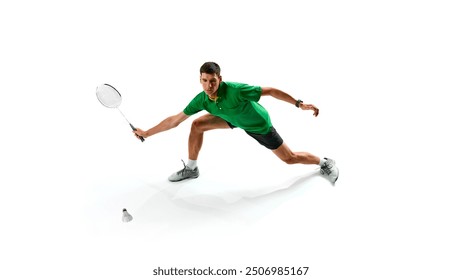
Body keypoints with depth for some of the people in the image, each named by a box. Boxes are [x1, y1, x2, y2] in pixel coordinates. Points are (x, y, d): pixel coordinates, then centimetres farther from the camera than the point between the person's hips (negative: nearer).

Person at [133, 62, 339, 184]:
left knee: (290, 158, 2)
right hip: (234, 120, 5)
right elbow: (175, 119, -12)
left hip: (258, 124, -5)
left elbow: (270, 91, -31)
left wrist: (300, 104, -34)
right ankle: (191, 169, 12)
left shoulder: (234, 89, -39)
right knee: (197, 125, -7)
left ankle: (324, 162, 31)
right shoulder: (201, 99, -22)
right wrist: (147, 133, -11)